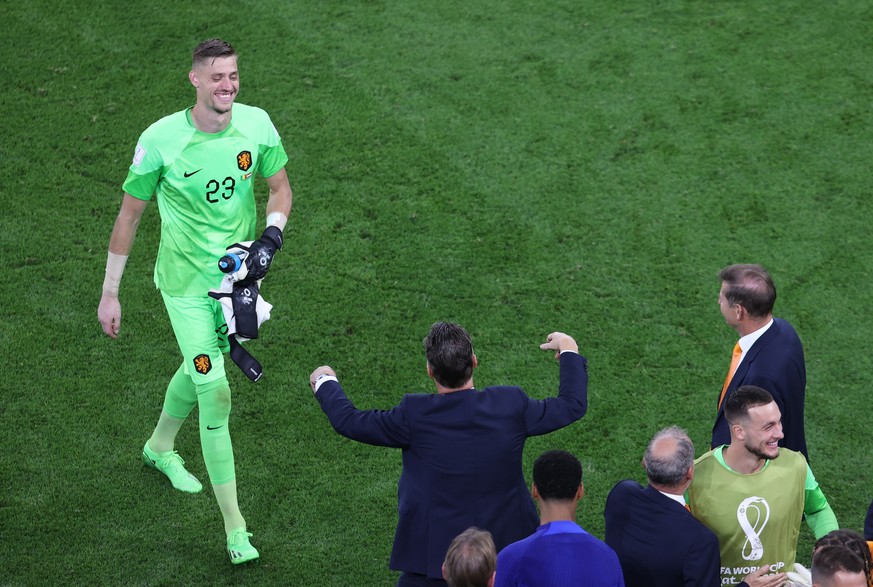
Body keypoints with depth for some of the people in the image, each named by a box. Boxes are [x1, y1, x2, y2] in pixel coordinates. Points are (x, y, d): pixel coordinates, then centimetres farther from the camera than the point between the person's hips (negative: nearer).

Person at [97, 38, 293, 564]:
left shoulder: (256, 123, -10)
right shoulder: (161, 140, -20)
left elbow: (280, 187, 6)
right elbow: (130, 213, -9)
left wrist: (271, 236, -14)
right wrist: (110, 293, -5)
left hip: (237, 273, 5)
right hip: (186, 282, -4)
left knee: (200, 365, 24)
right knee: (216, 393, -10)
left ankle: (160, 448, 56)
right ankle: (234, 528, -2)